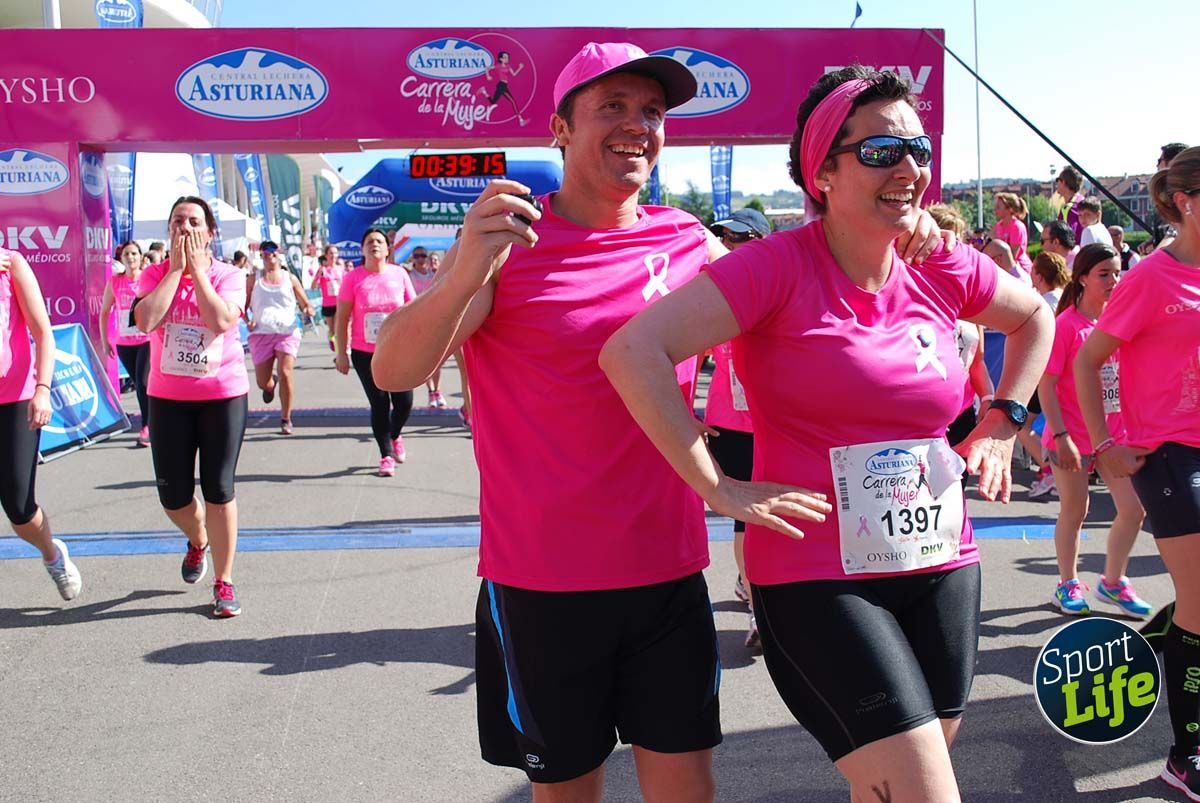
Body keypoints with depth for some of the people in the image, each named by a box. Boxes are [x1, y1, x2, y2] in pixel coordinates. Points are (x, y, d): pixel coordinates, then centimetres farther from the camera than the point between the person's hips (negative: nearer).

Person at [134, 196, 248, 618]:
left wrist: (197, 269, -15)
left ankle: (224, 581, 12)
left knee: (219, 490, 1)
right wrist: (176, 268, -14)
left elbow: (221, 321, -23)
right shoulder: (155, 274, 1)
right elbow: (145, 320, -19)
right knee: (173, 495, 7)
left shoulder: (229, 275, -4)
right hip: (167, 397, 2)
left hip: (222, 395, -2)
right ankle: (198, 541, 41)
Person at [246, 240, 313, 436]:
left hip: (287, 332, -1)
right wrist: (247, 321, -3)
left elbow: (306, 304, 15)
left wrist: (308, 310, -9)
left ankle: (286, 419, -5)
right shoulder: (253, 280, 11)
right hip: (261, 333, 1)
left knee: (285, 373, -18)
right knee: (263, 382, 1)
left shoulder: (290, 279, 10)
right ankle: (271, 384, 43)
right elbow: (243, 305, 16)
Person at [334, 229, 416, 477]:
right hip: (365, 353, -1)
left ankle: (395, 435, 34)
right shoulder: (353, 278, -3)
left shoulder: (399, 274, 2)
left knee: (404, 402, 1)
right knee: (379, 404, 1)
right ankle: (386, 455, 15)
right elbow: (342, 318, -1)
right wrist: (342, 353, -5)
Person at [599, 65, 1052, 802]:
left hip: (944, 568, 6)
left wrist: (1003, 423, 13)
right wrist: (720, 489, -21)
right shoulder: (780, 266, -14)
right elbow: (632, 350, -24)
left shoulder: (944, 269, 4)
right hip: (819, 578, -6)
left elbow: (1035, 318, 25)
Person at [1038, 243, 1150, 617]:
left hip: (1115, 432, 6)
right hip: (1073, 437, -5)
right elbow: (1046, 384, -14)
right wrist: (1060, 436, -18)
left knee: (1134, 508, 3)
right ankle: (1068, 585, 22)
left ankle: (1112, 582, 21)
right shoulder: (1067, 324, -13)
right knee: (1074, 511, 5)